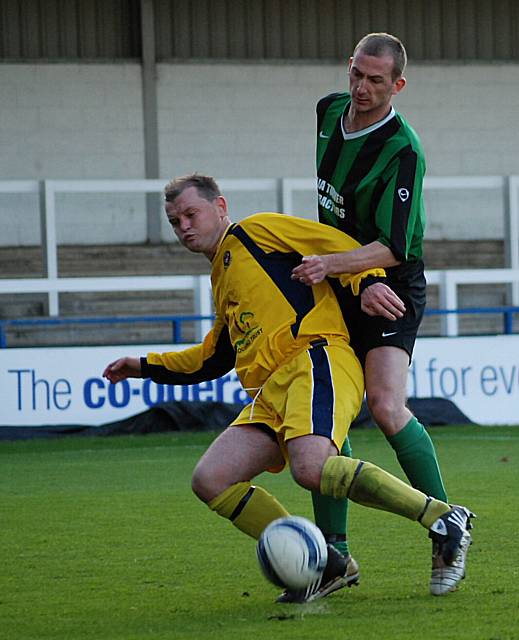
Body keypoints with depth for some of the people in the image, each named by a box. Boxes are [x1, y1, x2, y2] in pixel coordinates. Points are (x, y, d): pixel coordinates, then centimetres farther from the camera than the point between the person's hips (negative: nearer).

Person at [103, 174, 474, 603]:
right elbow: (214, 357, 45)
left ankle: (443, 519, -23)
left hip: (316, 359, -9)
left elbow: (337, 244, -1)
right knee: (210, 480, -9)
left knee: (310, 468, -34)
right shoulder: (222, 277, 33)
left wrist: (367, 281, -17)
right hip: (270, 393, 9)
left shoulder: (254, 232, 9)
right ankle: (324, 566, -10)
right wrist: (146, 367, 42)